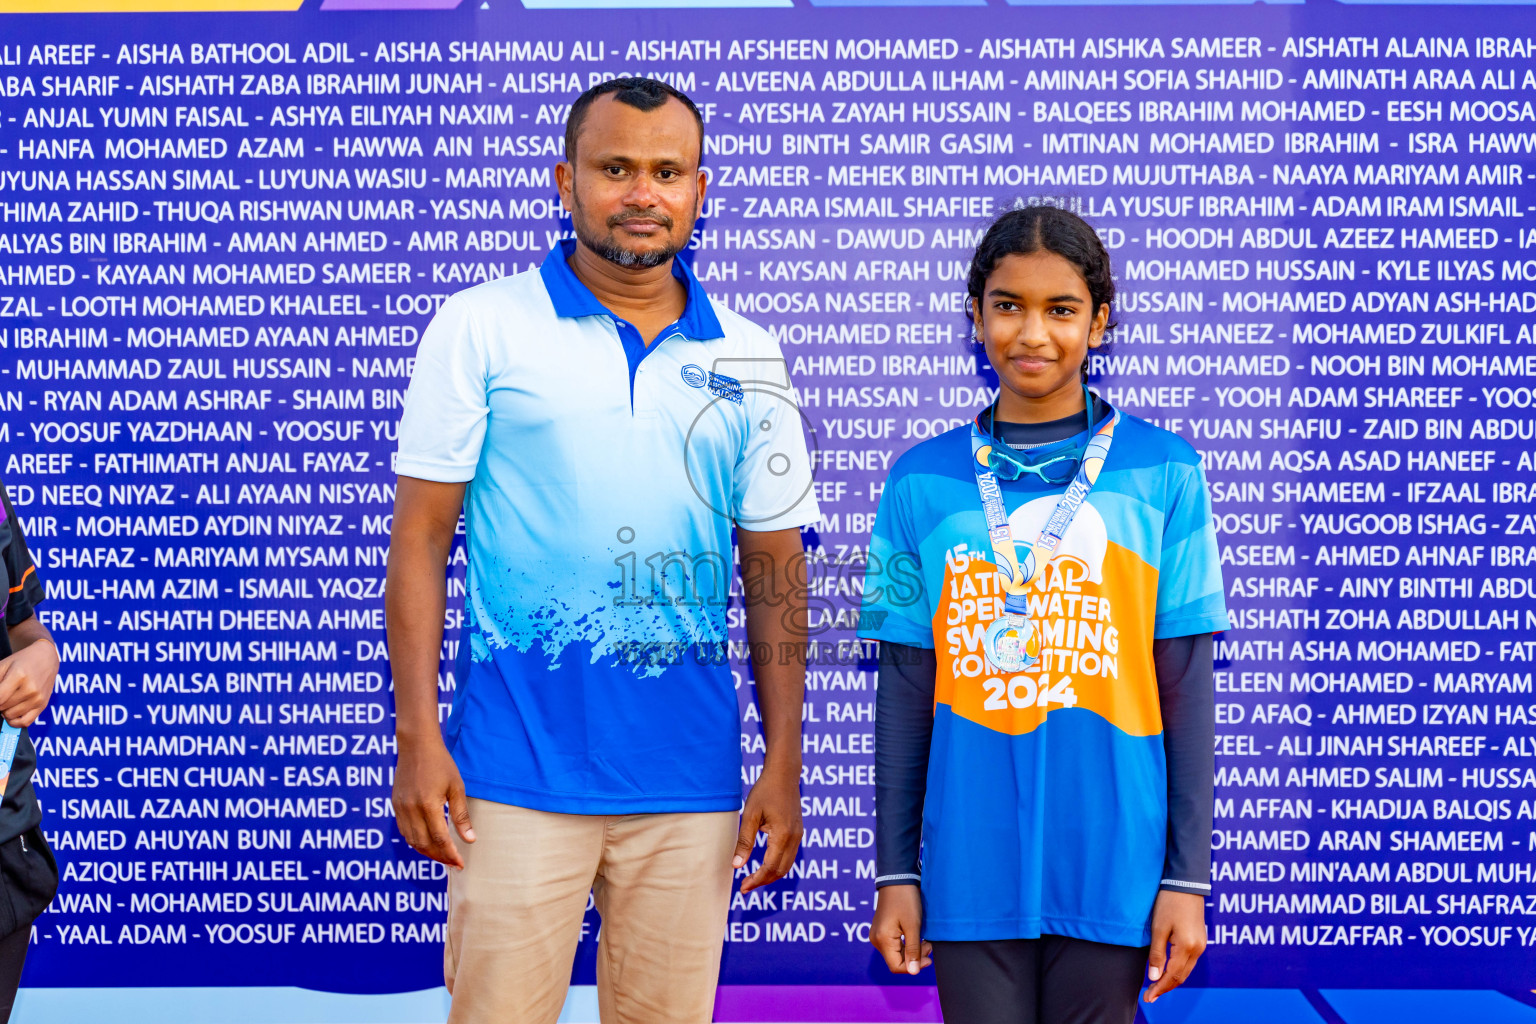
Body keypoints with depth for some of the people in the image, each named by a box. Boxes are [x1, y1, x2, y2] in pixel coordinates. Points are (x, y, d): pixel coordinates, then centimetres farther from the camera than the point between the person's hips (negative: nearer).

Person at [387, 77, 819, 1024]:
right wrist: (417, 738, -6)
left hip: (691, 776, 3)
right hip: (520, 770, -3)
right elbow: (421, 538, 0)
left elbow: (775, 571, 10)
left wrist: (785, 765, 6)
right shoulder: (481, 327, 1)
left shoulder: (748, 359, 9)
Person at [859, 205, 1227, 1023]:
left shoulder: (1162, 473, -1)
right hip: (971, 873, 1)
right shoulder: (921, 482, 3)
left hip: (1111, 870, -1)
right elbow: (904, 693, 6)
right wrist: (894, 872, 5)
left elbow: (1186, 688, 0)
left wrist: (1188, 876, -1)